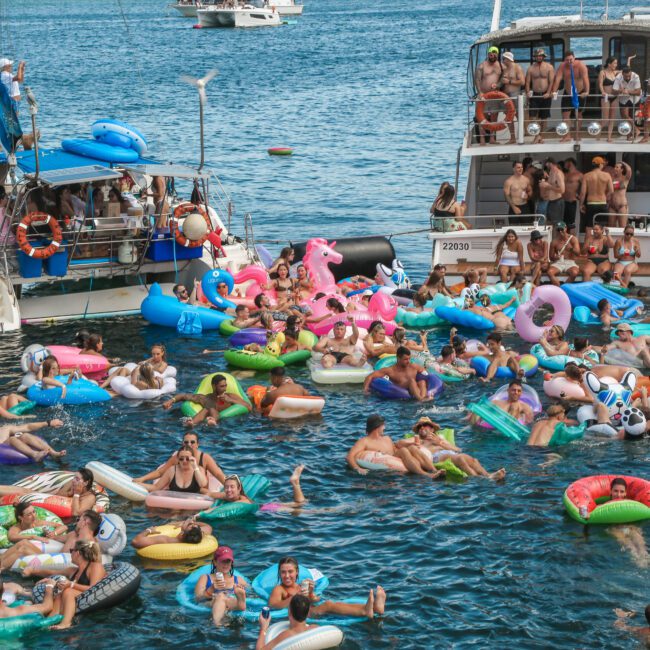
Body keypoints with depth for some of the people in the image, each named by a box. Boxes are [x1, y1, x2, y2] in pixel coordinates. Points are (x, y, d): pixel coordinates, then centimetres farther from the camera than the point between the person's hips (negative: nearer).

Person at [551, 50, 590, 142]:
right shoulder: (562, 66, -12)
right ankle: (567, 135, -2)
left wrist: (586, 92, -44)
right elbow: (557, 79, -19)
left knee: (578, 114, 8)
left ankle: (577, 135, 18)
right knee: (565, 114, -5)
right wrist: (554, 91, -30)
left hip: (580, 93, -2)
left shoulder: (581, 66, -21)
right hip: (567, 93, 2)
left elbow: (585, 78, -32)